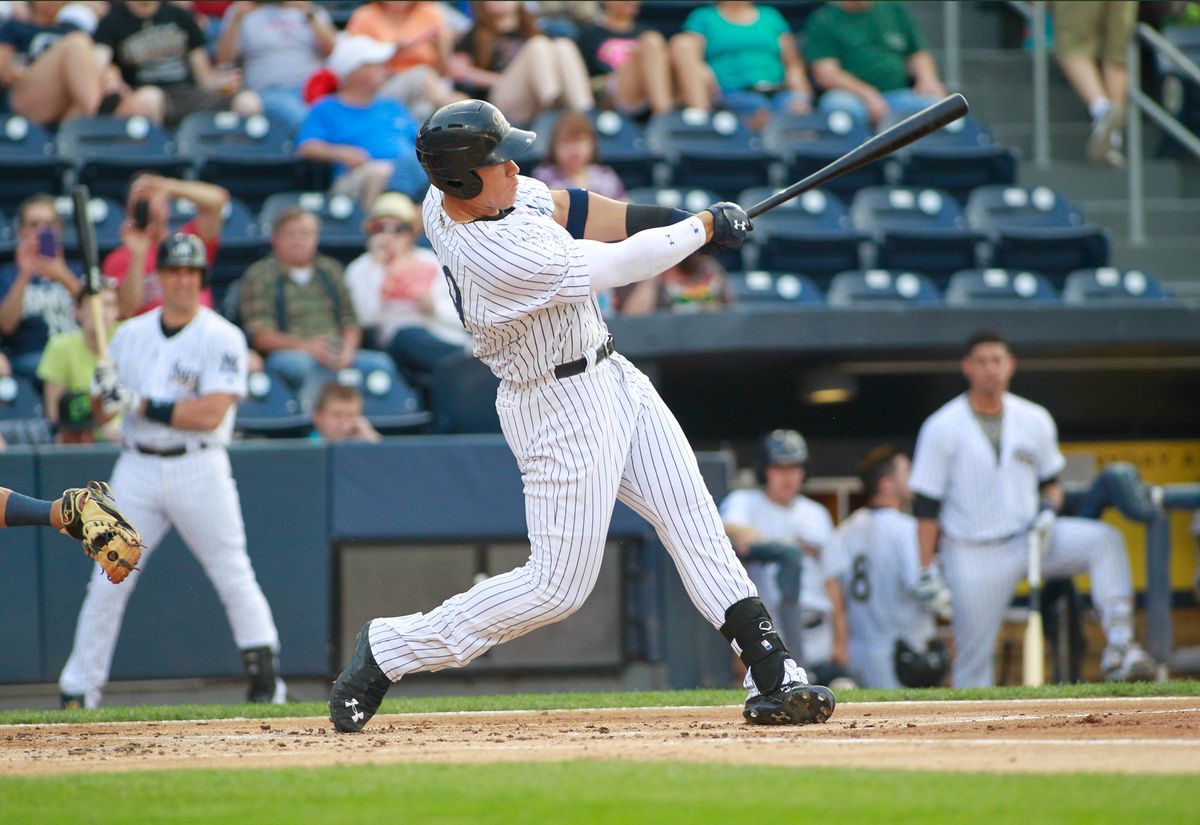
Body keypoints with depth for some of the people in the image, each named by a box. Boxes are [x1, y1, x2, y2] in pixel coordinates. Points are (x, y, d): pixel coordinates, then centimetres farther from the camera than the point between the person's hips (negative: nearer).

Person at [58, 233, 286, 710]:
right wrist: (104, 392, -12)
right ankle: (78, 690, 4)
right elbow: (101, 411, 12)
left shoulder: (222, 338, -4)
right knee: (108, 582, 0)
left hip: (198, 469, -3)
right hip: (137, 469, 3)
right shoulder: (131, 334, 11)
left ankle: (265, 673, 3)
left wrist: (140, 405, -19)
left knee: (233, 576, -4)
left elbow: (211, 414, -16)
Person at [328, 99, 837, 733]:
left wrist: (674, 218, -5)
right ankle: (390, 650, 9)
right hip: (563, 411, -9)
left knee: (694, 523, 6)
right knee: (558, 585, -2)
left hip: (610, 378, 9)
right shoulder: (504, 259, -32)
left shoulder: (444, 199, -7)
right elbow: (624, 265, -22)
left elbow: (559, 207, 5)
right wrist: (706, 227, -7)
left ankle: (771, 675, 8)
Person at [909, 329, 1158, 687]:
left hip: (1028, 537, 3)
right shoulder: (941, 428, -6)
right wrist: (927, 572, -10)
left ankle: (1119, 647, -31)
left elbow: (1051, 481, 19)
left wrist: (1048, 509, -5)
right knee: (973, 656, -4)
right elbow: (926, 507, -5)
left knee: (1104, 540, -21)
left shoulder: (1035, 420, 6)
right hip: (973, 556, -3)